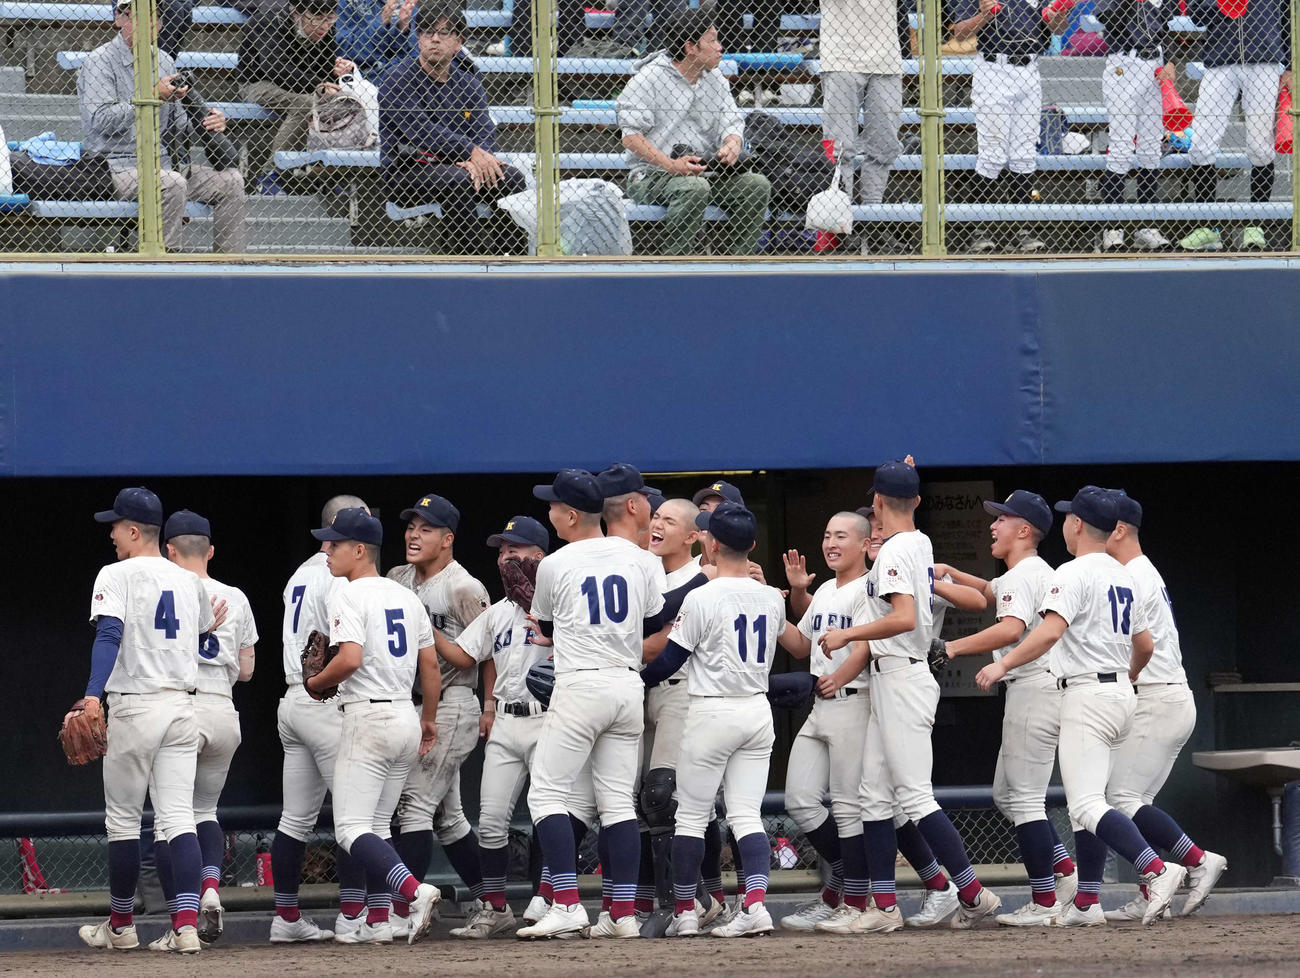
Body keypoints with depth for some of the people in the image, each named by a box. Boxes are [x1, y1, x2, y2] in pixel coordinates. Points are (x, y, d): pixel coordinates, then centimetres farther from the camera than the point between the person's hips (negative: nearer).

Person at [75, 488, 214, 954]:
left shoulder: (116, 575, -7)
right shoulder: (190, 582, 13)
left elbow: (109, 634, -21)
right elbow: (205, 638, 24)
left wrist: (93, 696, -31)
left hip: (134, 706, -5)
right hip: (183, 708, 5)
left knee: (123, 819, 8)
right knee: (177, 817, 0)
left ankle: (121, 924, 18)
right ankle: (186, 924, -14)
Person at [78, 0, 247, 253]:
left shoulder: (163, 61, 18)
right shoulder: (100, 62, -4)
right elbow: (100, 120, -18)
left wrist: (206, 124, -1)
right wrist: (152, 96, -19)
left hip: (163, 163, 7)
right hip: (117, 165, -7)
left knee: (229, 180, -6)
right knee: (172, 183, -34)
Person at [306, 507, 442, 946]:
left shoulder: (349, 596, -10)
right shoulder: (406, 596, 13)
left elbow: (350, 659, -23)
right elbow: (431, 665, 14)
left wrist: (313, 683, -5)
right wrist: (429, 720, 23)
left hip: (367, 719, -8)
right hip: (405, 719, 8)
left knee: (352, 828, -9)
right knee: (376, 825, 16)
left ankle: (414, 890, -29)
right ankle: (376, 923, 13)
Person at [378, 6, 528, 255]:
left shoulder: (468, 83, 11)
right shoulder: (398, 78, -7)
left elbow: (485, 132, 1)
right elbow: (420, 130, -19)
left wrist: (474, 161, -24)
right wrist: (472, 152, -26)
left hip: (451, 165, 6)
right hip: (403, 173, -6)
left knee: (510, 178, -15)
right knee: (457, 180, -33)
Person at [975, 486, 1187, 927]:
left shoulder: (1073, 573, -11)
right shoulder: (1123, 576, 16)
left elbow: (1051, 630, -25)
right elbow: (1145, 644, 23)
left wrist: (1003, 665, -24)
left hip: (1087, 693, -9)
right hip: (1121, 694, 9)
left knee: (1086, 806, -16)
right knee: (1086, 801, 16)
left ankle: (1157, 869, -33)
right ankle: (1086, 903, 15)